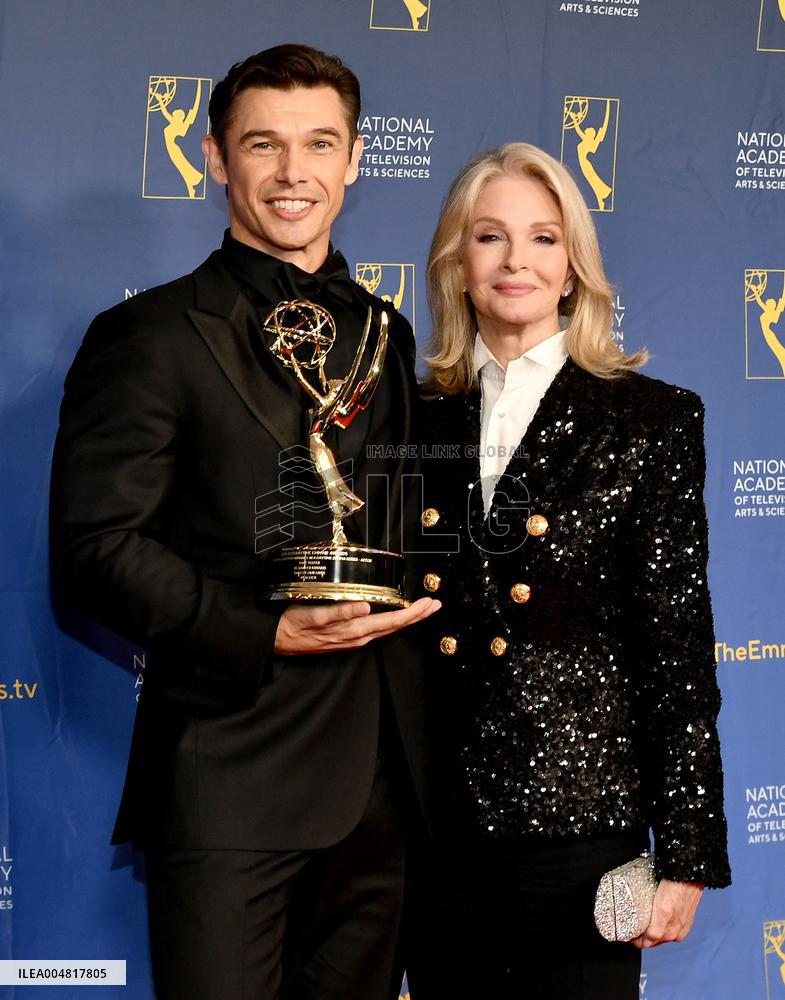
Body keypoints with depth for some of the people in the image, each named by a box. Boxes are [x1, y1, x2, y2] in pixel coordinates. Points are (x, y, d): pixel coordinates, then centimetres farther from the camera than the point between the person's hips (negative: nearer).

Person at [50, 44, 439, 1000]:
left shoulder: (384, 334, 15)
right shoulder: (151, 337, -4)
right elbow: (94, 549, -10)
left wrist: (413, 596, 5)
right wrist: (265, 635, -18)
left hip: (378, 778, 6)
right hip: (229, 774, -5)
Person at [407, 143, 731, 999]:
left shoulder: (651, 420, -2)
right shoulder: (418, 420, 7)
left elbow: (679, 648, -4)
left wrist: (685, 853, -6)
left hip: (580, 827, -3)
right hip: (437, 825, 3)